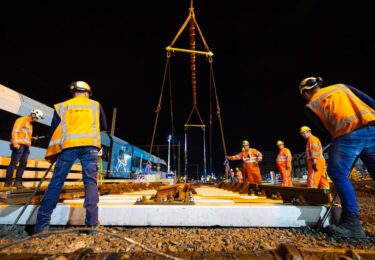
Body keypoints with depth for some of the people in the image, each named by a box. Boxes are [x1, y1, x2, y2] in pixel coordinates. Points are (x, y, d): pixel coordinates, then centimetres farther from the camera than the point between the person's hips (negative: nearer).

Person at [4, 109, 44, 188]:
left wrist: (33, 138, 12)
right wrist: (15, 143, -19)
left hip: (26, 146, 9)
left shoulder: (30, 123, 24)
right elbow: (15, 131, -12)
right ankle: (7, 182, -5)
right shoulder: (22, 120, -2)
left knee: (23, 163, 4)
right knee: (14, 163, -9)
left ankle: (18, 181, 7)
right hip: (19, 145, -8)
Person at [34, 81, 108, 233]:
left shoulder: (62, 106, 17)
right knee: (90, 181, 0)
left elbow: (54, 131, 13)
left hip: (68, 145, 1)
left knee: (56, 182, 6)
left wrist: (51, 154, 18)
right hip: (90, 145, 0)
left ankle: (42, 224, 8)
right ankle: (92, 221, -3)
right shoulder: (95, 105, 18)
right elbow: (104, 126, 26)